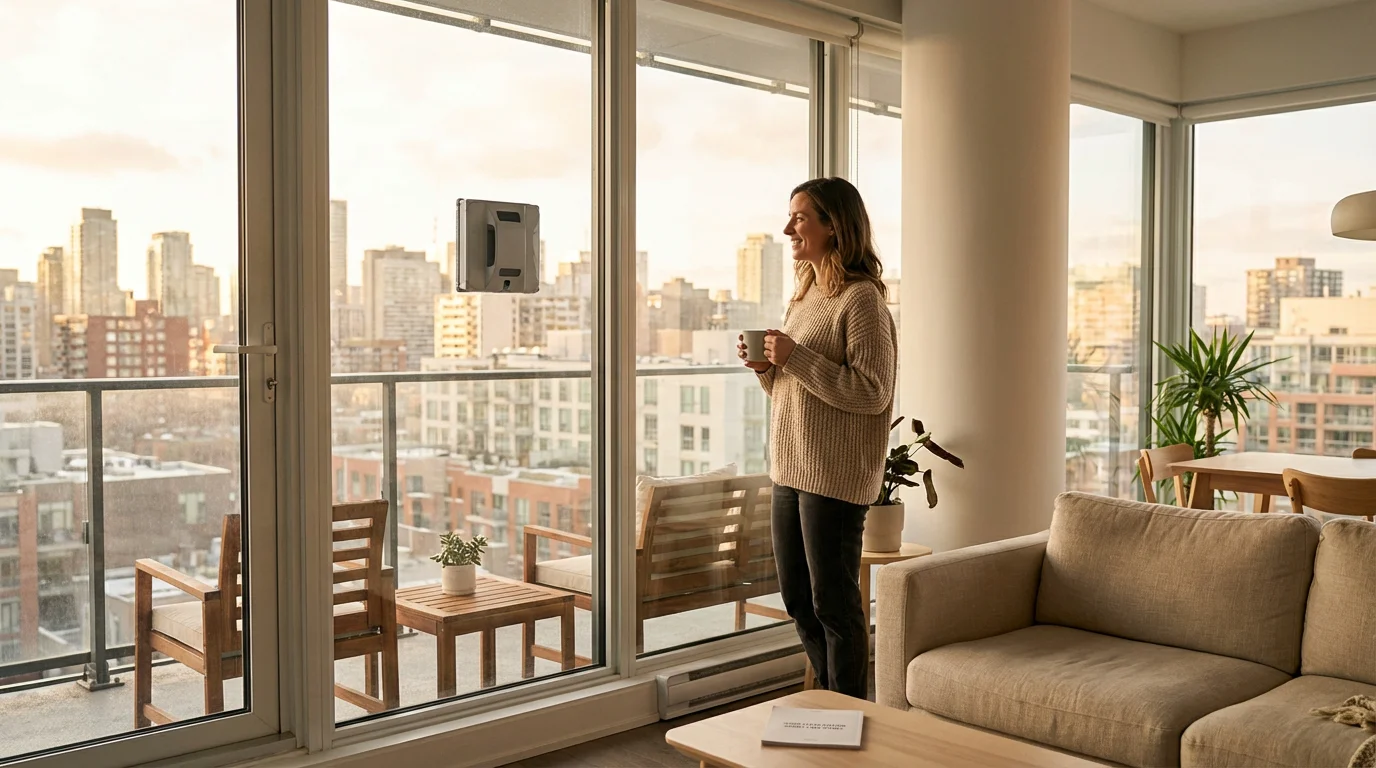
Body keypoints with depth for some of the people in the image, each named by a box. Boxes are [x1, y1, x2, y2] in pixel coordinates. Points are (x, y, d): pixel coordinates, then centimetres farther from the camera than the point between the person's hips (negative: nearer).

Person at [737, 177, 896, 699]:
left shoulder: (862, 298, -13)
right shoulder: (805, 296, 15)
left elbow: (872, 392, -20)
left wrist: (796, 358, -20)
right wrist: (765, 366, 2)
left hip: (836, 476, -9)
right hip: (791, 468, 9)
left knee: (833, 603, 1)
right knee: (797, 598, 16)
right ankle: (833, 700, 34)